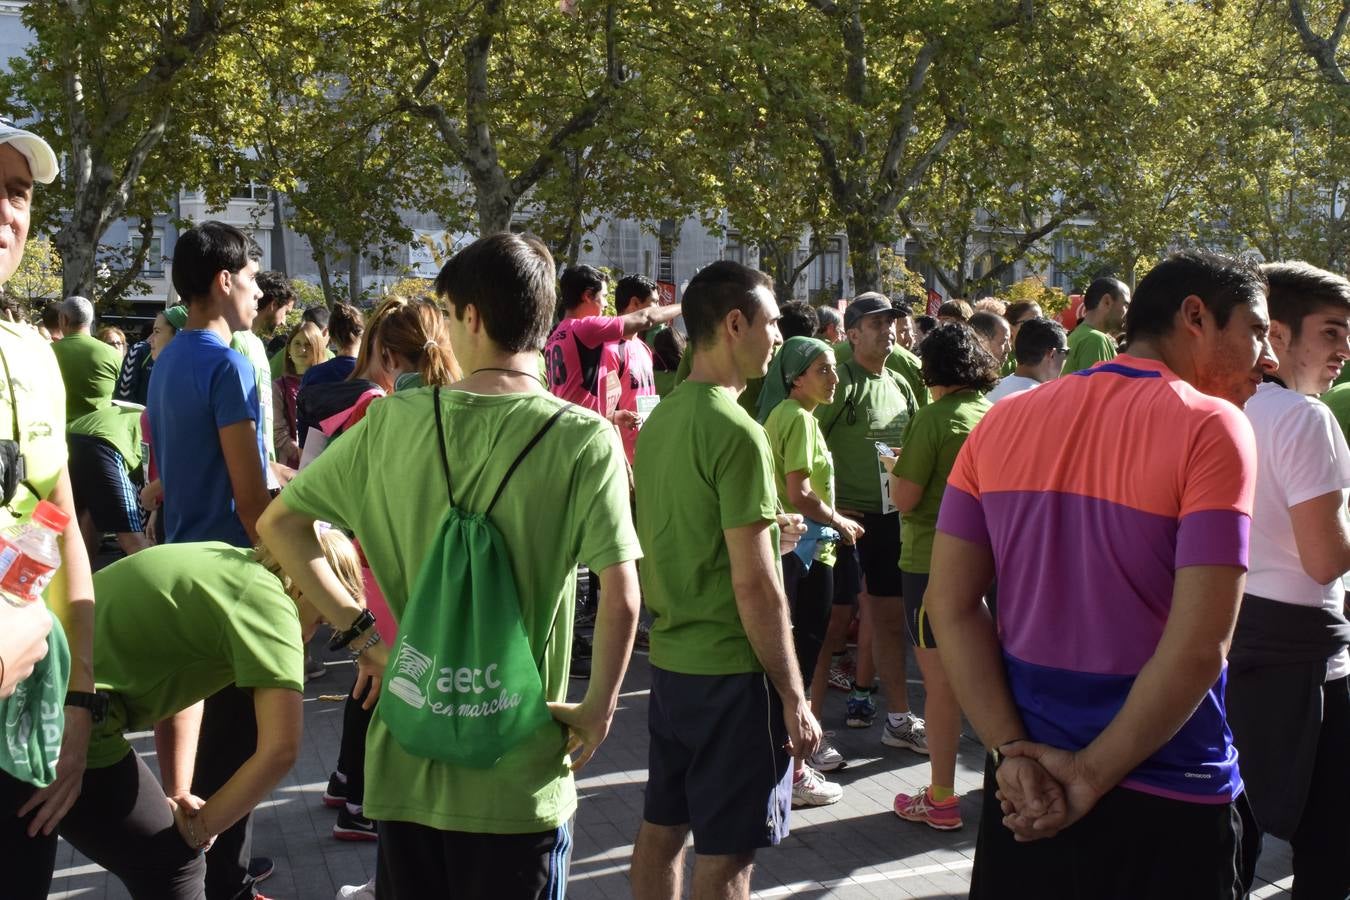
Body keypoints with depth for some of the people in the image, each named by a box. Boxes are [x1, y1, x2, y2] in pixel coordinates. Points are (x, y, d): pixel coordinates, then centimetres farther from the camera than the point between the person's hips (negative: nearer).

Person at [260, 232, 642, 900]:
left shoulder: (393, 422, -4)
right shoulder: (585, 438, -12)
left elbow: (279, 526, 2)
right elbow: (620, 598, -18)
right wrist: (599, 709, -4)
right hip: (519, 770, -2)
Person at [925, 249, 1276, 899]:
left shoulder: (1004, 421, 2)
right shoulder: (1212, 428, -13)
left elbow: (950, 605, -2)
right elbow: (1198, 648, -21)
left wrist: (1014, 750, -7)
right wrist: (1091, 775, -13)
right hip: (1166, 801, -4)